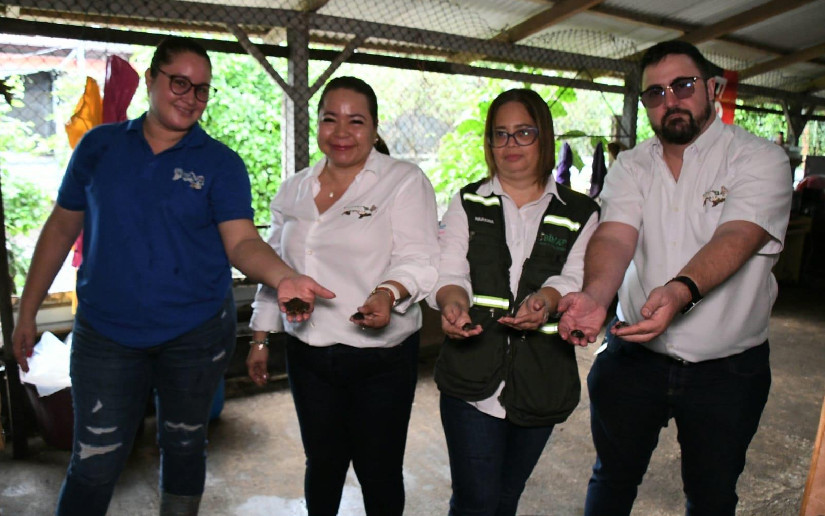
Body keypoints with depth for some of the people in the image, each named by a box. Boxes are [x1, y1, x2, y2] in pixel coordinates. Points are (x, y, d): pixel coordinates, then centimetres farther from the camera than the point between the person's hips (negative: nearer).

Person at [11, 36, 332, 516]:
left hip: (197, 332, 0)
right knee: (94, 464, 4)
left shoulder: (221, 163, -3)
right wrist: (28, 311, 8)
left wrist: (285, 277, -35)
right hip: (106, 333, 1)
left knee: (184, 446, 17)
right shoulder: (100, 145, 2)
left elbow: (242, 241, -14)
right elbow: (62, 227, 8)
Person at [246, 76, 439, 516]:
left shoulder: (404, 182, -4)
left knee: (379, 472, 7)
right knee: (322, 463, 17)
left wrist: (389, 292, -33)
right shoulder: (293, 190, 11)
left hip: (381, 358, -4)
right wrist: (260, 337, 16)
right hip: (308, 354, 4)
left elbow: (418, 258, -13)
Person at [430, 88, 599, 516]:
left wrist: (545, 299, -28)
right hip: (472, 377, -1)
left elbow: (577, 279, -6)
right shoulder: (468, 203, 7)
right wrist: (452, 302, -26)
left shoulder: (580, 213, 5)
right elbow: (448, 271, -3)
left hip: (541, 381, 1)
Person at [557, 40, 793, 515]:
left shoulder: (760, 159, -7)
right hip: (635, 355, 2)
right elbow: (615, 236, -16)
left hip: (728, 368, -1)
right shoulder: (632, 166, 1)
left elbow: (735, 239, -25)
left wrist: (681, 291, -44)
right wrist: (596, 294, -37)